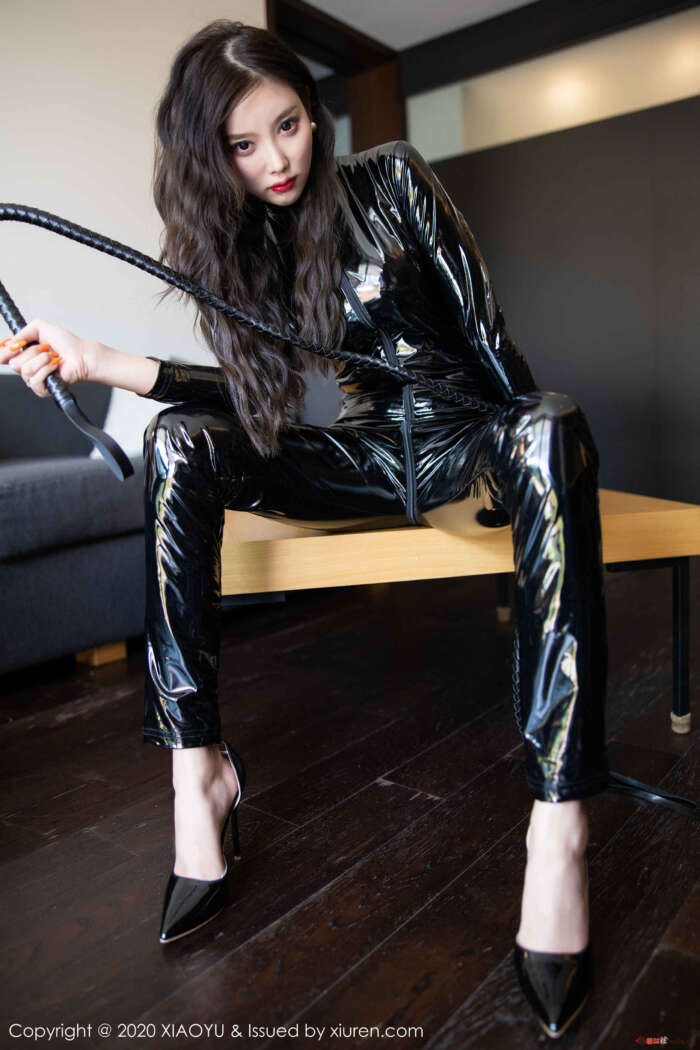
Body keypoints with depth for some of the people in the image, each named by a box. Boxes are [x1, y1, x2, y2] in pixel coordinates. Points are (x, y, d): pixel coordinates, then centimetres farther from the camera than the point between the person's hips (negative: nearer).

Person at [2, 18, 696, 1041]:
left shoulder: (392, 178, -2)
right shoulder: (237, 239, 7)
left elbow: (482, 320, -4)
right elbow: (252, 390, -2)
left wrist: (523, 434, -10)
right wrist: (96, 361, -11)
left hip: (470, 433, -2)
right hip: (373, 451, 3)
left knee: (552, 429, -38)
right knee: (178, 441, -18)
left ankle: (560, 823, -45)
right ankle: (197, 762, -25)